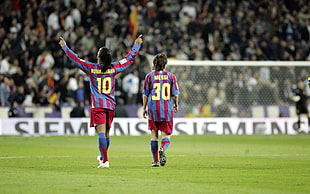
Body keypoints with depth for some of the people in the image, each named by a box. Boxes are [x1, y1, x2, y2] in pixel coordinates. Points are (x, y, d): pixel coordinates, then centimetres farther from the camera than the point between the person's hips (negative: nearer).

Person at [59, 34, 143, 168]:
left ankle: (105, 161, -19)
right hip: (110, 105, 4)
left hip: (97, 105, -3)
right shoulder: (114, 68, 3)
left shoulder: (92, 68, -3)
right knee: (106, 133, 16)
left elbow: (75, 59, 4)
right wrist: (137, 45, 27)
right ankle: (103, 157, 33)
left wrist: (64, 46, 15)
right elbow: (130, 58, 14)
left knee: (101, 132, -10)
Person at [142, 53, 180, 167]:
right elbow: (175, 94, 3)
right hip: (167, 109, 0)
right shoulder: (171, 76, 2)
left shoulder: (149, 76, 3)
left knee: (154, 135, 8)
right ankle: (163, 149, -27)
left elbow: (145, 94, 4)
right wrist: (176, 105, 20)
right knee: (166, 134, 4)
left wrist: (144, 108, 13)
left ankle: (156, 160, 8)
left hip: (153, 108, 0)